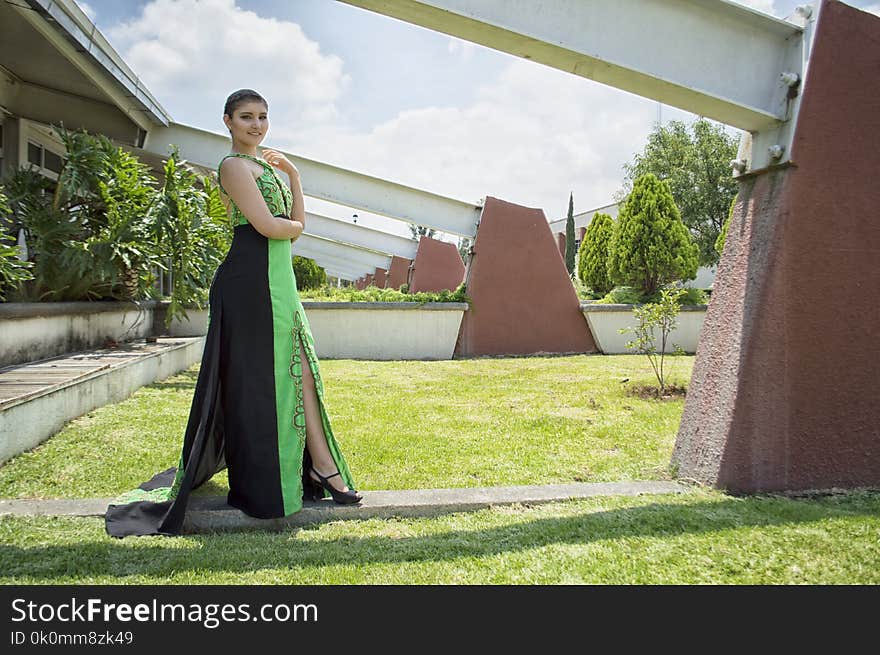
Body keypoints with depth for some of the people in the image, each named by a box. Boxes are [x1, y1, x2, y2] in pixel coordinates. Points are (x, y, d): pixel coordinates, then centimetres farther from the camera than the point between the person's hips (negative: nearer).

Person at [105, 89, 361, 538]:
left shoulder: (267, 166, 22)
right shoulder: (234, 165, -5)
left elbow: (297, 221, 14)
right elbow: (267, 226, -16)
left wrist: (293, 175, 8)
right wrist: (296, 227, 3)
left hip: (279, 280, 9)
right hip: (250, 279, -9)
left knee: (300, 370, 7)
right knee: (254, 378, -3)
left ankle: (322, 466, 14)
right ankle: (259, 485, 9)